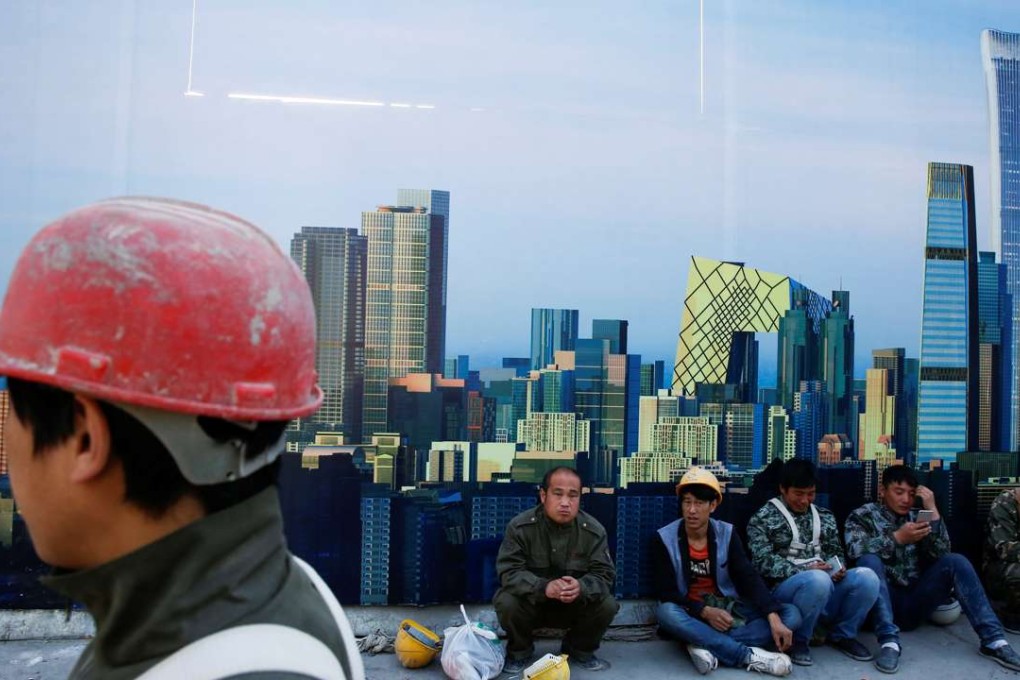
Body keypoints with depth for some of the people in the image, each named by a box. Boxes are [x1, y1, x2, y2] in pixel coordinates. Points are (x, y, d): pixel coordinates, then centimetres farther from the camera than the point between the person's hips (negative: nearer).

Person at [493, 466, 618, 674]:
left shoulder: (594, 530, -12)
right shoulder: (520, 526, -18)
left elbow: (605, 575, -15)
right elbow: (509, 572, -24)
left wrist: (581, 587, -40)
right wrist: (543, 587, -43)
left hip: (575, 606, 2)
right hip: (530, 603, -2)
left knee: (607, 605, -23)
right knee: (506, 602, -31)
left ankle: (579, 651, 9)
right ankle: (520, 651, 3)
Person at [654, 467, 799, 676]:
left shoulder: (727, 534, -3)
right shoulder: (665, 538, -9)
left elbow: (750, 579, -13)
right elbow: (667, 593, -12)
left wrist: (774, 619, -28)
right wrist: (704, 611, -27)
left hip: (727, 608, 3)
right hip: (690, 613, -3)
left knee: (791, 615, -17)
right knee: (666, 612, -37)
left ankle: (706, 645, -30)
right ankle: (750, 655, -31)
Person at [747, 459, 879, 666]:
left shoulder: (825, 517, 18)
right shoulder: (763, 519, 0)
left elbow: (836, 552, 19)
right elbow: (763, 562, -9)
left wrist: (839, 568, -5)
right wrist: (804, 570, -20)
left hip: (825, 584, 5)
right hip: (786, 588, -5)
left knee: (866, 577, -23)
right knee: (818, 579, -38)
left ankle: (842, 635, 2)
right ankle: (798, 640, -11)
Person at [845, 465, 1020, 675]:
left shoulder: (917, 517, 14)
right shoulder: (862, 515, 2)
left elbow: (942, 554, -2)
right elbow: (855, 550, -18)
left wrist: (933, 510, -8)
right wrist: (897, 538, -26)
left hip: (914, 603, 4)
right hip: (883, 603, -3)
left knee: (955, 561, -16)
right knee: (869, 560, -33)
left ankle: (993, 639, -19)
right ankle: (889, 641, -38)